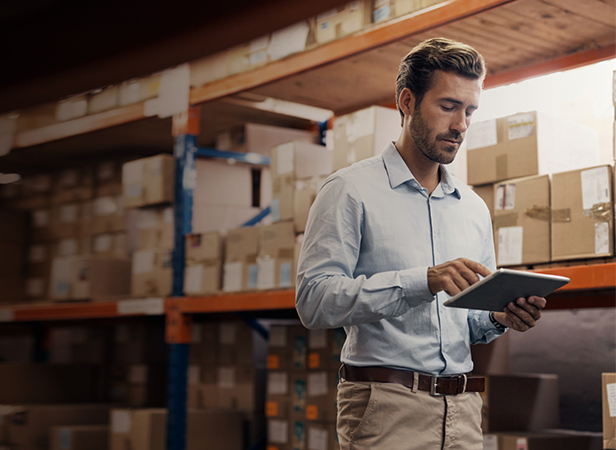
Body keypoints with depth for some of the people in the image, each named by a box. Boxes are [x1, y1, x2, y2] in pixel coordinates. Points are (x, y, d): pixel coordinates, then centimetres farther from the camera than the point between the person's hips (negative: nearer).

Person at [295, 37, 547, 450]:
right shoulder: (351, 191, -3)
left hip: (463, 412, 6)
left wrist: (500, 317, -1)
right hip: (384, 410, -5)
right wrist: (423, 281, -23)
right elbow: (314, 300, -15)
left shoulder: (475, 209, 16)